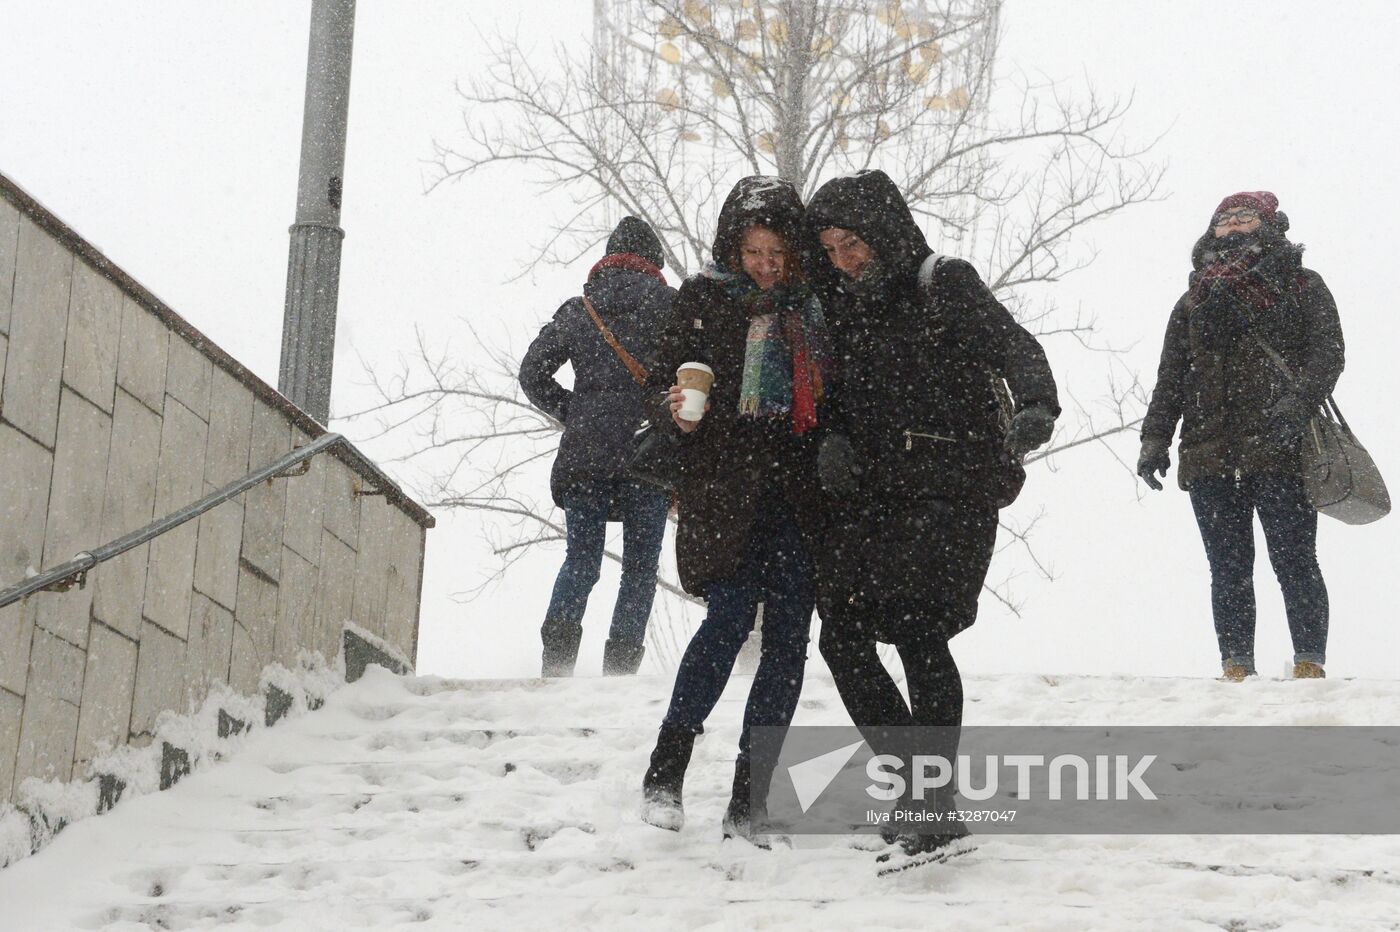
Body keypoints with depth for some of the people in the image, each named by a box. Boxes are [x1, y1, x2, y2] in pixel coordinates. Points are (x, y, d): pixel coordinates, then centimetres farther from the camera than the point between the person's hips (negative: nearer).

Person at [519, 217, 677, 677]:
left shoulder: (577, 309, 13)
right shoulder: (670, 304, 3)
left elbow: (532, 372, 12)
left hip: (585, 450, 2)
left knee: (580, 561, 6)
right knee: (640, 566, 4)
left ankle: (558, 645, -16)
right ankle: (621, 663, -6)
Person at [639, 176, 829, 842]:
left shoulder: (808, 309, 15)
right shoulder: (704, 298, 6)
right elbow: (668, 374, 6)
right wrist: (678, 409, -16)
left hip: (793, 490, 4)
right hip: (723, 483, -4)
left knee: (789, 632, -2)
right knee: (732, 613, -18)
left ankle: (749, 801, 3)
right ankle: (665, 770, -5)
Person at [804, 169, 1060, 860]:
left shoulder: (944, 286, -2)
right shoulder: (841, 304, 15)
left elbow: (1012, 346, -14)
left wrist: (1035, 403, -35)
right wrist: (832, 439, -2)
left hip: (949, 494, -6)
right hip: (868, 494, 7)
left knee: (917, 630, -18)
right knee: (843, 635, 0)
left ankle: (933, 800, -12)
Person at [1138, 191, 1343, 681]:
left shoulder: (1302, 286, 11)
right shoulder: (1194, 300, 21)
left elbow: (1327, 351, -1)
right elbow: (1170, 378, 18)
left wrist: (1298, 402, -19)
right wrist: (1155, 438, 5)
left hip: (1279, 452, -3)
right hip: (1208, 456, 4)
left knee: (1293, 561, -6)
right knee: (1228, 568, 2)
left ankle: (1310, 664, -4)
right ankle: (1236, 667, 3)